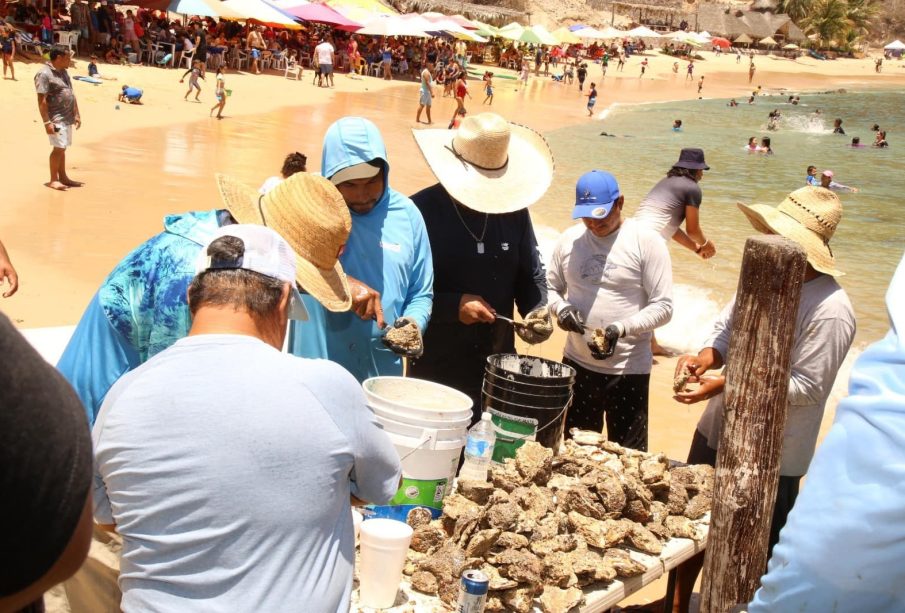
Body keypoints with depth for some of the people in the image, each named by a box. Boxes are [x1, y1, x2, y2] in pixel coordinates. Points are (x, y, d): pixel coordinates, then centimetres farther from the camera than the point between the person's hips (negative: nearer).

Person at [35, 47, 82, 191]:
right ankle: (53, 180, -1)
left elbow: (71, 94, 21)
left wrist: (76, 114, 16)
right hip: (56, 119, -9)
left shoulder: (63, 72, 14)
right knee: (59, 148, -10)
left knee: (62, 148, 13)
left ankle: (63, 177, 19)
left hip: (67, 118, 9)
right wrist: (47, 122, -23)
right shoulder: (44, 74, -14)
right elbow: (42, 100, -18)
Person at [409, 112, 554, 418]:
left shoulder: (514, 211, 3)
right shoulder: (422, 210, -11)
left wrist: (537, 312, -5)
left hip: (499, 370, 4)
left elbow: (531, 277, 13)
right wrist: (454, 305, -19)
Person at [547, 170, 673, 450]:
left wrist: (622, 329, -26)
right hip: (577, 364, 4)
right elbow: (551, 287, 14)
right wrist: (560, 308, -8)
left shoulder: (646, 242, -9)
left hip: (628, 370, -4)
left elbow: (663, 306, -11)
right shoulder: (569, 239, 4)